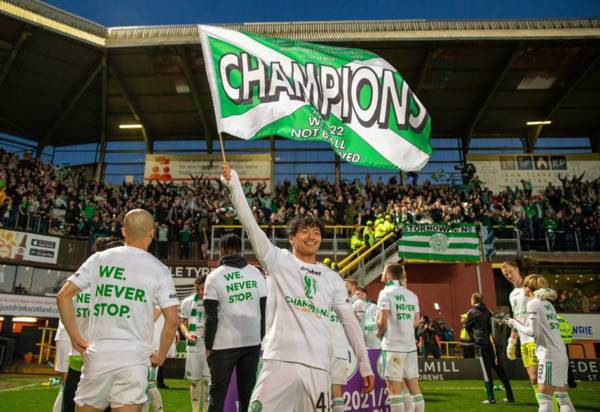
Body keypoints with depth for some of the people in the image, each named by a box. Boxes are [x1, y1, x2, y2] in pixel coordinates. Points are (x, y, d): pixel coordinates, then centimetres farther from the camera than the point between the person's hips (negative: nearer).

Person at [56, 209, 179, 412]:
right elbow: (172, 320, -4)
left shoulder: (99, 259, 4)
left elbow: (63, 296, 4)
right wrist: (160, 355, 9)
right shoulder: (159, 269, -2)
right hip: (134, 358, -2)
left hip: (97, 355, 2)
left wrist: (75, 336, 11)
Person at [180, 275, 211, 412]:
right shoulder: (187, 302, 2)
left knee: (207, 380, 1)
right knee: (194, 380, 11)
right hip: (193, 345, 2)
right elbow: (182, 323, 8)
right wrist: (187, 334, -10)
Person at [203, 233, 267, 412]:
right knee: (247, 392, 13)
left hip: (224, 344, -3)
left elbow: (211, 317, -7)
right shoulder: (256, 273, 3)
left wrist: (208, 346, 2)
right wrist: (262, 339, 12)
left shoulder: (214, 277, -6)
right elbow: (264, 310, 4)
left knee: (218, 393, 10)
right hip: (252, 341, 3)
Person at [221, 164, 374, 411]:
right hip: (280, 359, -3)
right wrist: (234, 183, -10)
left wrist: (364, 363, 11)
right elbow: (250, 225, -4)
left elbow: (349, 320, 15)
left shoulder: (333, 279, 15)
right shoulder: (278, 261, 5)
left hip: (318, 364, 3)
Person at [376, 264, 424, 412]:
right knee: (414, 387, 12)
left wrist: (378, 333, 5)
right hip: (410, 345, 6)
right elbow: (416, 322, 13)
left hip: (393, 346, -6)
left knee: (395, 389, -1)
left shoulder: (386, 293, -8)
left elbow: (383, 322, -13)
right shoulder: (412, 295, 11)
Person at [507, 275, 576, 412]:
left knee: (544, 400, -6)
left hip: (549, 356, -9)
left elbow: (532, 331, -14)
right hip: (561, 355, 9)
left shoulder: (533, 303, -9)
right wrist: (517, 323, 19)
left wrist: (515, 323, -1)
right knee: (563, 399, 12)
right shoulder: (547, 304, 15)